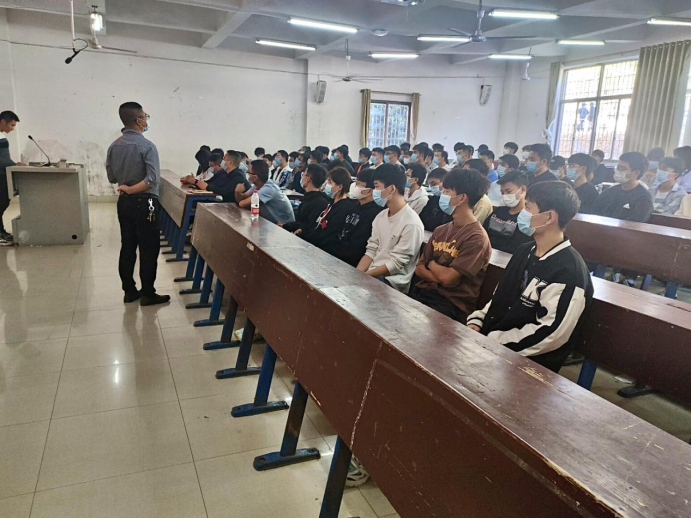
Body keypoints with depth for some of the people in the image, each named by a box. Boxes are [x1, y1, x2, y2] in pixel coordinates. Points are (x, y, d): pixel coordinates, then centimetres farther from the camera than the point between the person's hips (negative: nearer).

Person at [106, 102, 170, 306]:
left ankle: (129, 291, 20)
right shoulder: (146, 146, -14)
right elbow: (152, 179, -22)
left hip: (124, 202, 7)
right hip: (143, 202, -7)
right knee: (149, 249, 1)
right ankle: (148, 294, 6)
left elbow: (112, 177, 9)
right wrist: (131, 189, -12)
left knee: (127, 247, 12)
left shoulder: (114, 146, 5)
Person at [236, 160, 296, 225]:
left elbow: (243, 203, -27)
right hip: (271, 222, 8)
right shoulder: (257, 185, 2)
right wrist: (238, 192, -16)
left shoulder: (268, 188, -26)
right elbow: (241, 199, 5)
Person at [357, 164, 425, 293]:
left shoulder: (411, 224, -17)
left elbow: (395, 264, -17)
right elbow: (371, 251, 8)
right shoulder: (380, 216, 8)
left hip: (392, 282, -7)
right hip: (372, 274, 7)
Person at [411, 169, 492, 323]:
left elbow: (448, 278, -18)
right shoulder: (440, 231, 13)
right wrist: (438, 277, -10)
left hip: (452, 303, -7)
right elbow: (419, 268, 10)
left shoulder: (477, 237, -12)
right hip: (425, 291, 7)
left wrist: (431, 264, 2)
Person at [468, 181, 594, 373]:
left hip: (524, 361, -8)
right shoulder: (525, 252, 12)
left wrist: (491, 343, -20)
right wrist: (476, 322, 1)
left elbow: (550, 335, -22)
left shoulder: (569, 271, -17)